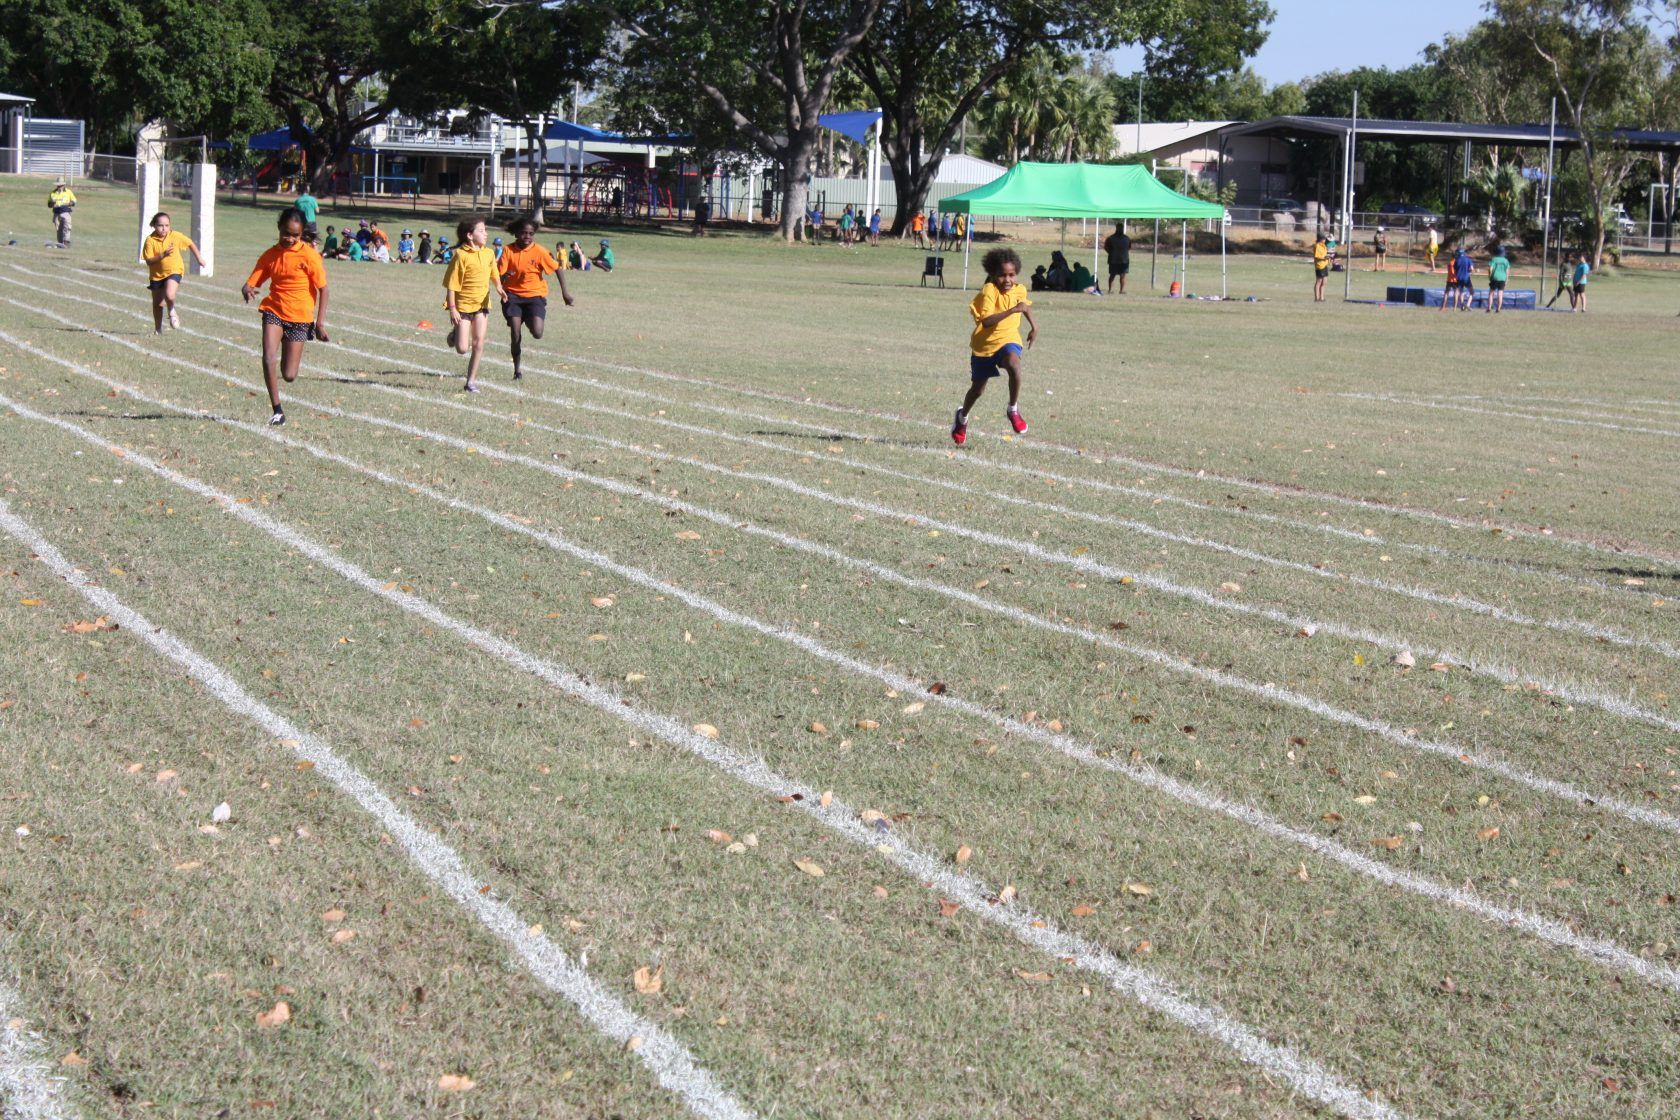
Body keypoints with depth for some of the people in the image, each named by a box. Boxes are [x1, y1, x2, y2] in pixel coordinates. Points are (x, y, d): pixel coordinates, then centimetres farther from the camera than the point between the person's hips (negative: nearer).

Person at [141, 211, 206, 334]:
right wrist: (162, 255, -29)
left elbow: (190, 244, 10)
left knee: (169, 295, -26)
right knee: (158, 303, 10)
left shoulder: (176, 236, -7)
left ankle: (172, 311, 8)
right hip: (157, 274, 1)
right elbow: (149, 261, -16)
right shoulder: (150, 240, -12)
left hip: (174, 270, -1)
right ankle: (158, 329, 29)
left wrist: (199, 258, 16)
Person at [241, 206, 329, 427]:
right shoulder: (270, 256, 2)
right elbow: (251, 283, 1)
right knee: (268, 360, -20)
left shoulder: (309, 255, -8)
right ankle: (277, 410, -8)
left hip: (299, 317, -2)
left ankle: (296, 354, 37)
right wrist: (247, 290, -25)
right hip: (273, 311, 2)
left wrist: (320, 322, -8)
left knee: (289, 375, -1)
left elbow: (323, 289, -4)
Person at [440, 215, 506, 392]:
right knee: (462, 349, -5)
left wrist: (499, 287, -2)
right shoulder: (461, 255, -14)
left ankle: (471, 381, 9)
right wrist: (452, 309, -16)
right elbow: (451, 284, -12)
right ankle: (455, 334, 30)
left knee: (478, 345, -1)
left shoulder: (488, 253, 3)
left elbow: (494, 274, 20)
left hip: (482, 304, 4)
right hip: (463, 304, -4)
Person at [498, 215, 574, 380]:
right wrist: (505, 276, -31)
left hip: (535, 294, -1)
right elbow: (500, 275, -7)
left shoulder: (539, 251, -9)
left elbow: (557, 269, -1)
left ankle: (529, 322, 21)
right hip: (513, 295, 1)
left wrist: (565, 292, -4)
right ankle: (516, 370, 14)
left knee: (537, 333, -17)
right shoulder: (509, 250, -6)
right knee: (516, 335, -5)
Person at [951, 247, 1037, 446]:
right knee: (978, 389, 14)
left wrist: (1033, 326, 18)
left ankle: (1014, 409, -19)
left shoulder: (1019, 290, -5)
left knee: (1013, 363, -34)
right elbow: (985, 321, -37)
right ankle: (962, 417, 45)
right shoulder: (989, 291, -23)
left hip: (1008, 340, 2)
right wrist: (1012, 310, -41)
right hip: (984, 343, -2)